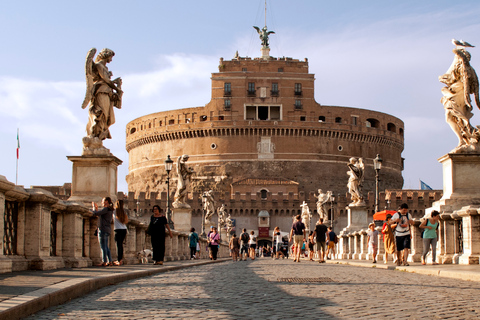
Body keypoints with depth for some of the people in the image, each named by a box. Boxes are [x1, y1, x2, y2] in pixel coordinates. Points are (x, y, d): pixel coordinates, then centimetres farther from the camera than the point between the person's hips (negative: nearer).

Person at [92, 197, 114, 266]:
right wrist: (96, 209, 23)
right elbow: (99, 215, 24)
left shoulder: (106, 209, -12)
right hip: (107, 230, 9)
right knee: (106, 247, 13)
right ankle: (110, 261, 12)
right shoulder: (110, 210, 17)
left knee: (103, 246, -7)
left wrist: (94, 208, 2)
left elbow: (96, 214, -16)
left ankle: (104, 262, -9)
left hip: (103, 229, -9)